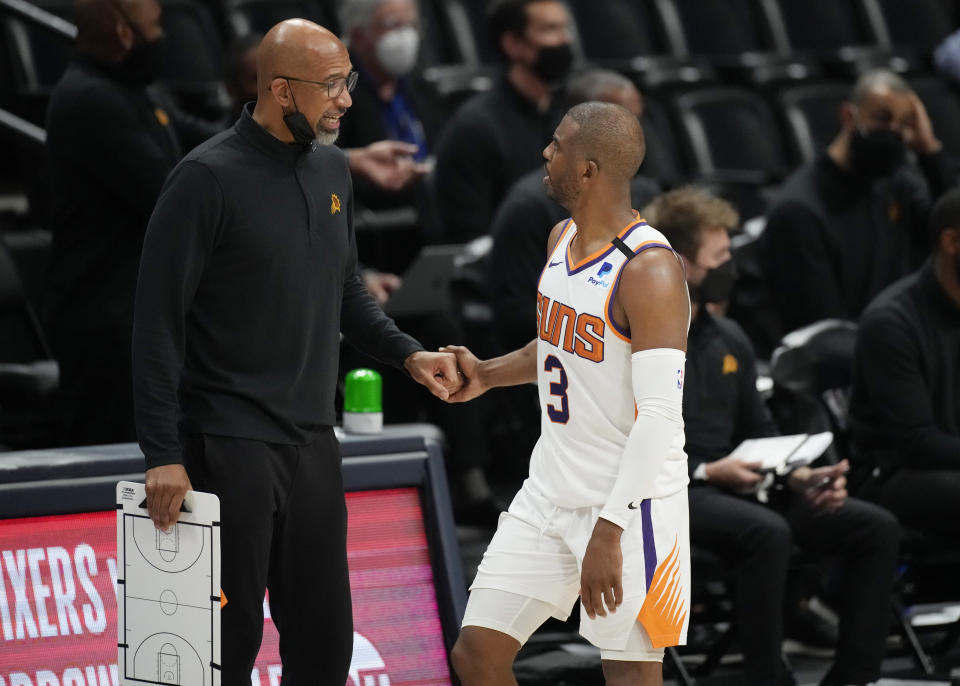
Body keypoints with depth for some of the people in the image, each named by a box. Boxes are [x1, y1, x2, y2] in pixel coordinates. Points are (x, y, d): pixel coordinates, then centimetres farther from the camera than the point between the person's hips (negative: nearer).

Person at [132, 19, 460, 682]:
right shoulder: (208, 178, -12)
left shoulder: (331, 168, 10)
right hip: (230, 446, -7)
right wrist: (164, 455, -16)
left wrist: (409, 354, 7)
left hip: (313, 440, 7)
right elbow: (159, 322, -12)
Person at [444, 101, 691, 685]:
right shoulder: (564, 239, 8)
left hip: (631, 504, -9)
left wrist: (609, 530, -29)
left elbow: (659, 416, -25)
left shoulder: (650, 270, -21)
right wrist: (488, 374, 11)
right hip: (552, 492, 9)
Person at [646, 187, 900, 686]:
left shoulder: (728, 340, 16)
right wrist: (704, 472, -20)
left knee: (874, 528, -6)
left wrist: (799, 477, 1)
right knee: (766, 532, -38)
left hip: (730, 487, 8)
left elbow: (761, 434, 22)